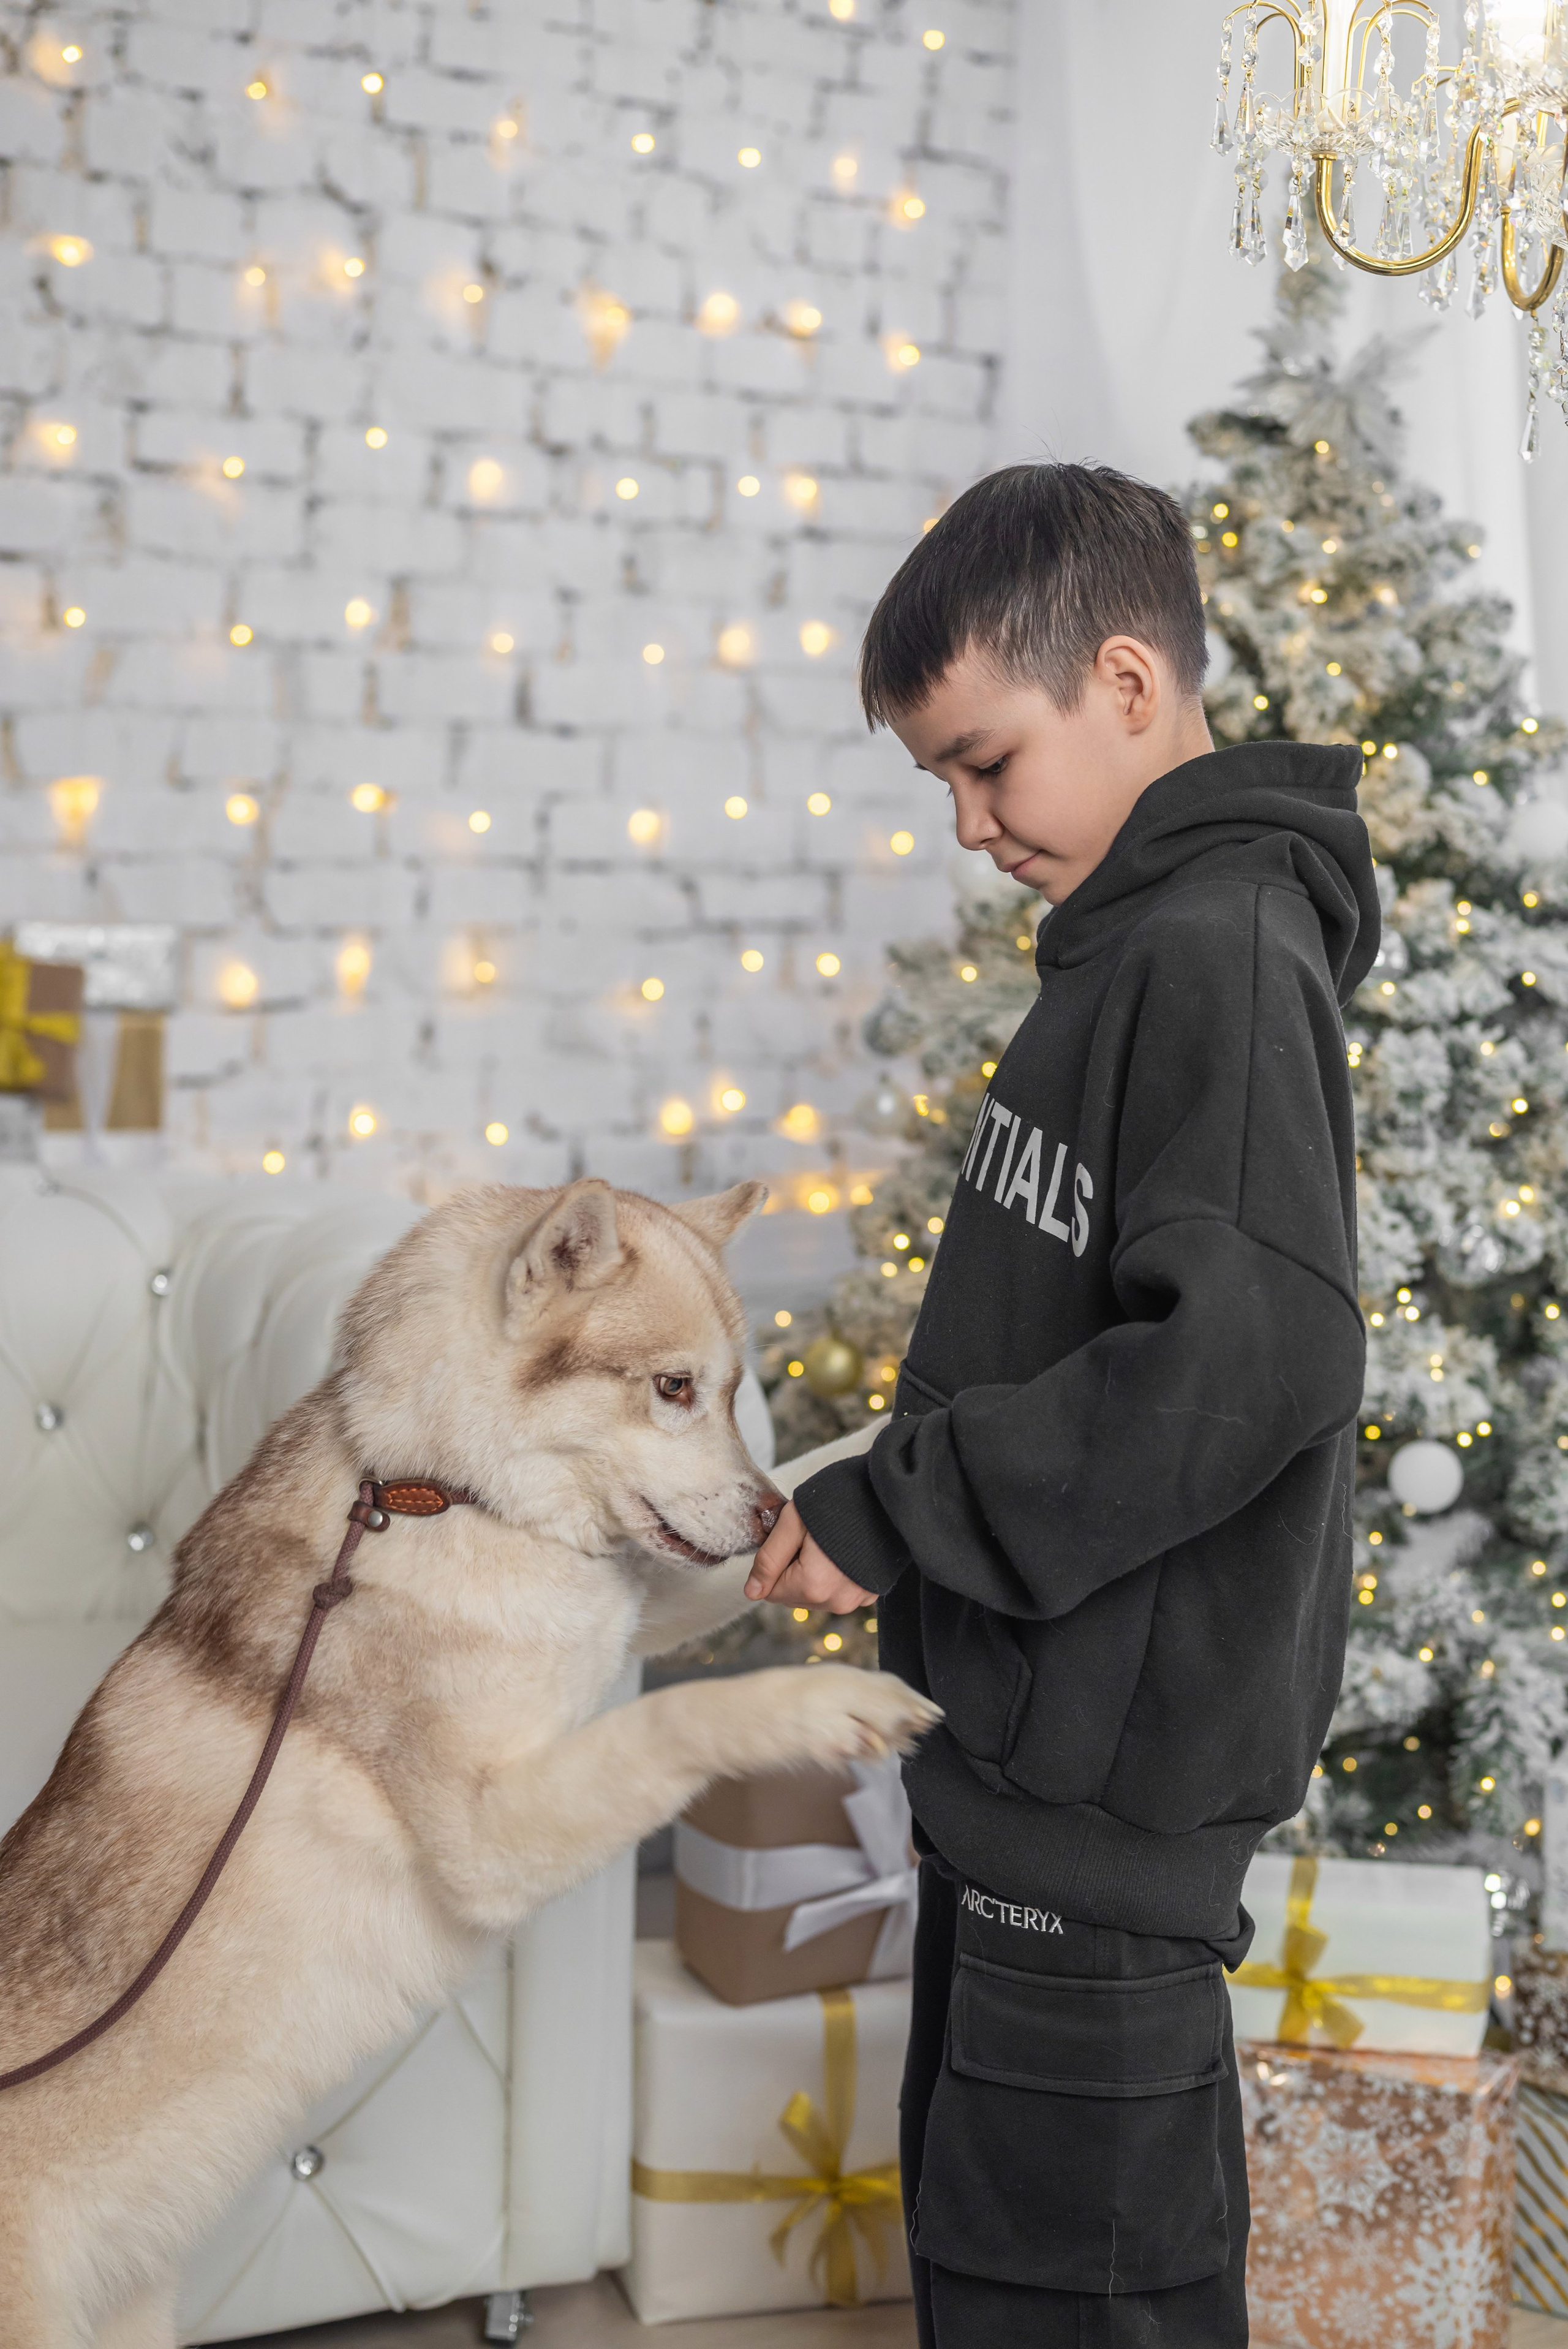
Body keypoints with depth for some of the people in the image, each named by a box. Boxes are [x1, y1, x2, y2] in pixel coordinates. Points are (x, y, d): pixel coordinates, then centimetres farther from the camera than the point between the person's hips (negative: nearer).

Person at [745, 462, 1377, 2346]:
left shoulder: (1220, 951, -18)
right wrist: (900, 1505, 11)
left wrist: (895, 1508, -21)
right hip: (1036, 1727, 10)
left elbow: (1253, 1359, -28)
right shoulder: (1135, 942, 12)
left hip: (1119, 1752, -10)